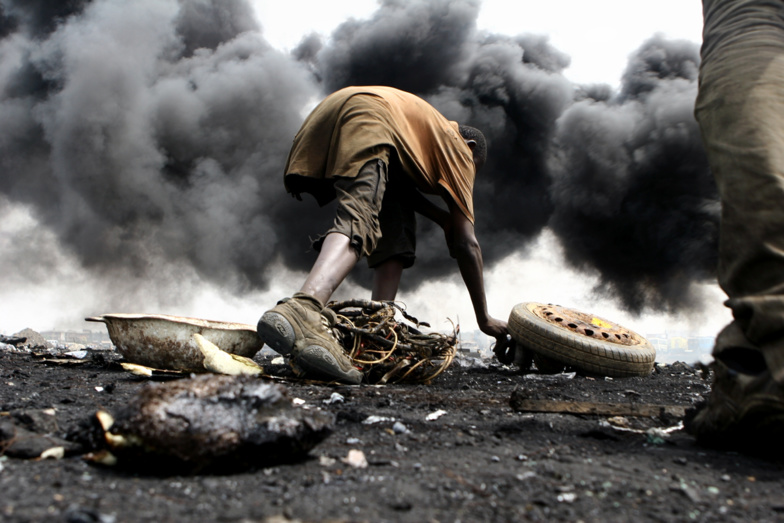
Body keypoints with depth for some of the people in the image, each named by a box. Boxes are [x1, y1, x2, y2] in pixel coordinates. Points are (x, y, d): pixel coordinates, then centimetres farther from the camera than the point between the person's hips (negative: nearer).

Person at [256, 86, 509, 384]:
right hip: (367, 115, -8)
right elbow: (466, 244, 12)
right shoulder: (458, 147, 19)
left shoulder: (432, 130, 39)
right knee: (358, 221, -28)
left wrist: (438, 214, 17)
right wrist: (484, 319, 17)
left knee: (396, 228, 13)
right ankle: (301, 311, -56)